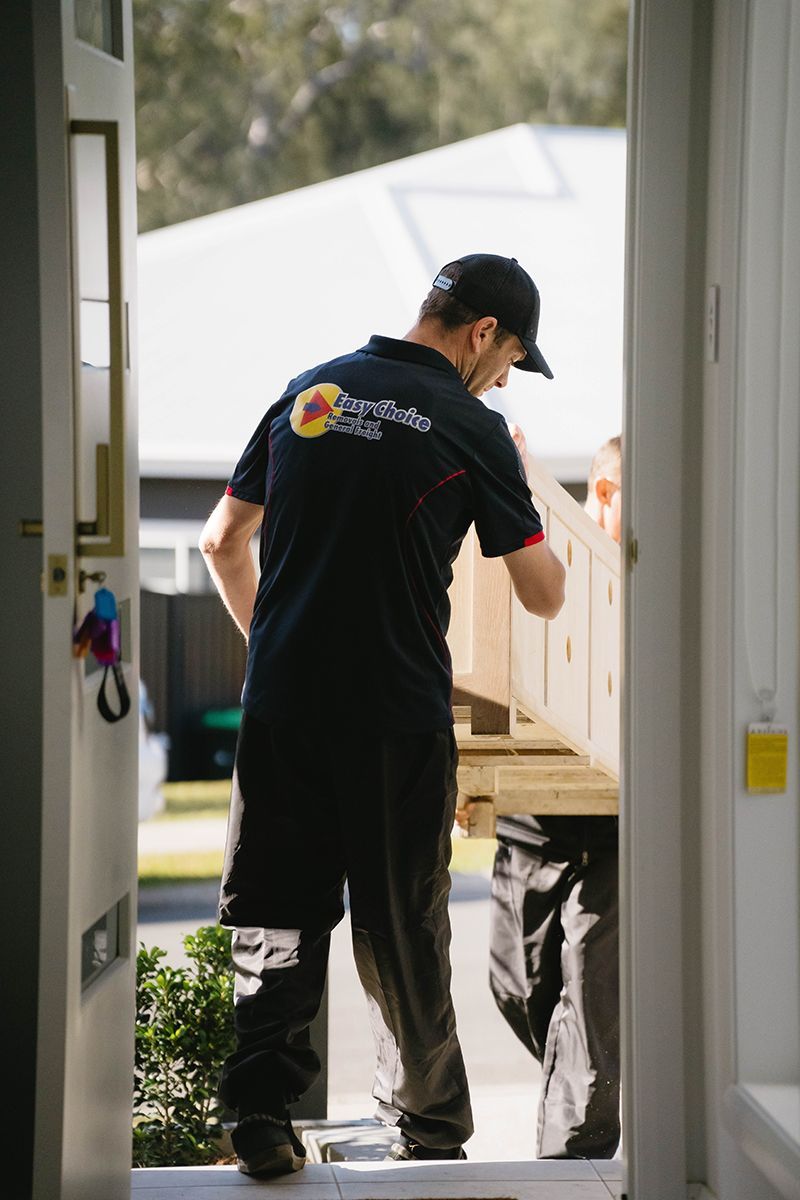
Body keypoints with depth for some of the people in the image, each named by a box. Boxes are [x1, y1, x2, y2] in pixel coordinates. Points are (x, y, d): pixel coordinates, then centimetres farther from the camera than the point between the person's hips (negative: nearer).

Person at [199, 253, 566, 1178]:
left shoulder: (307, 393, 9)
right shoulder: (471, 428, -5)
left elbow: (222, 541, 15)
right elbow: (544, 596, -1)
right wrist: (516, 491, 16)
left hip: (280, 708, 3)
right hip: (397, 713, -3)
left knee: (276, 914, 10)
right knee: (403, 928, 10)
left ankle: (262, 1096, -3)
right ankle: (429, 1129, 21)